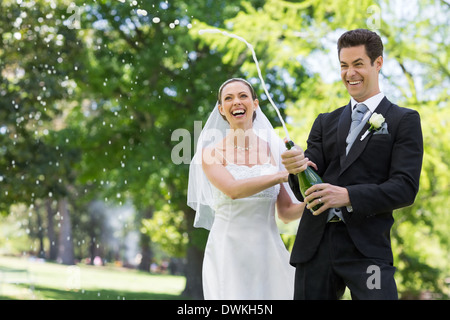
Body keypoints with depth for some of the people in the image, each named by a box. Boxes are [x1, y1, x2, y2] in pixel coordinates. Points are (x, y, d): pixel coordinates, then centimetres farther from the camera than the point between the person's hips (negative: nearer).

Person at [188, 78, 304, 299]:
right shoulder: (211, 153, 1)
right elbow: (232, 189, -19)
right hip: (228, 254, -2)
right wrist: (285, 175, -21)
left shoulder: (273, 150, 7)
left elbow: (285, 212, 7)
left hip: (268, 254, 2)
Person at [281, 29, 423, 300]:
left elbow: (406, 188, -6)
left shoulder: (404, 120, 6)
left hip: (366, 248, -4)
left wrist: (348, 196, -19)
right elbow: (304, 192, 10)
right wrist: (297, 169, -14)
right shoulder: (326, 122, 18)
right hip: (315, 246, 4)